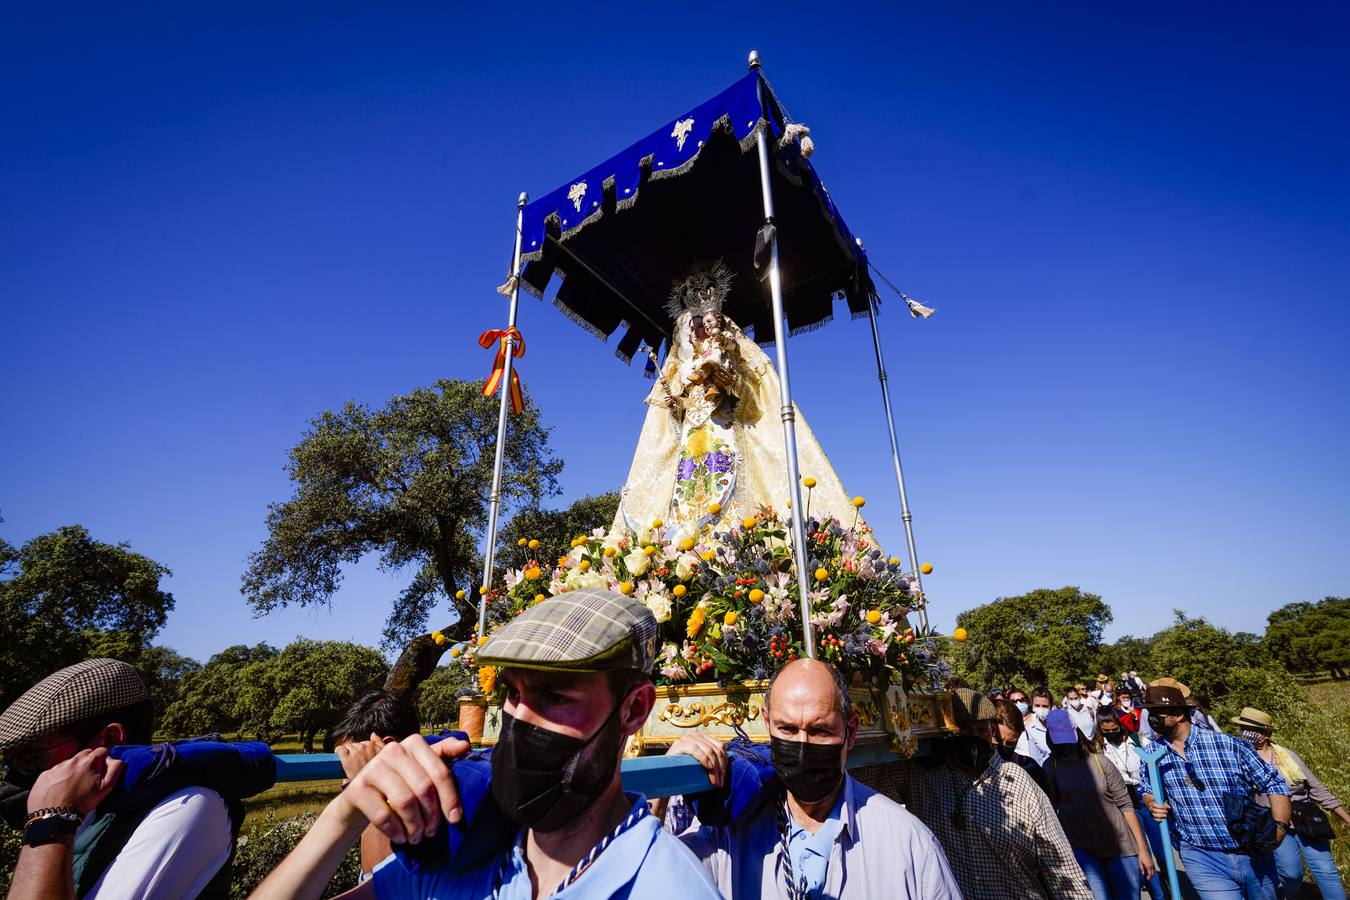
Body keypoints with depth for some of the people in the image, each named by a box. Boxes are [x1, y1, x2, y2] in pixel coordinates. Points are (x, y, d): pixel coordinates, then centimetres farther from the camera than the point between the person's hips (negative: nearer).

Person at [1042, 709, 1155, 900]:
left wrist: (1142, 848, 0)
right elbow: (1050, 808, -5)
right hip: (1080, 848, -1)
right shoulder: (1051, 767, -5)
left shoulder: (1099, 762, -4)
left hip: (1120, 845, 1)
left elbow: (1125, 804, 0)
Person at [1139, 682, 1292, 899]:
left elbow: (1274, 783, -3)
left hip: (1255, 854, 0)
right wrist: (1151, 803, -10)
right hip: (1202, 858, 0)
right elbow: (1146, 790, 11)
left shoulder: (1228, 745, -12)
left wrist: (1279, 827, -16)